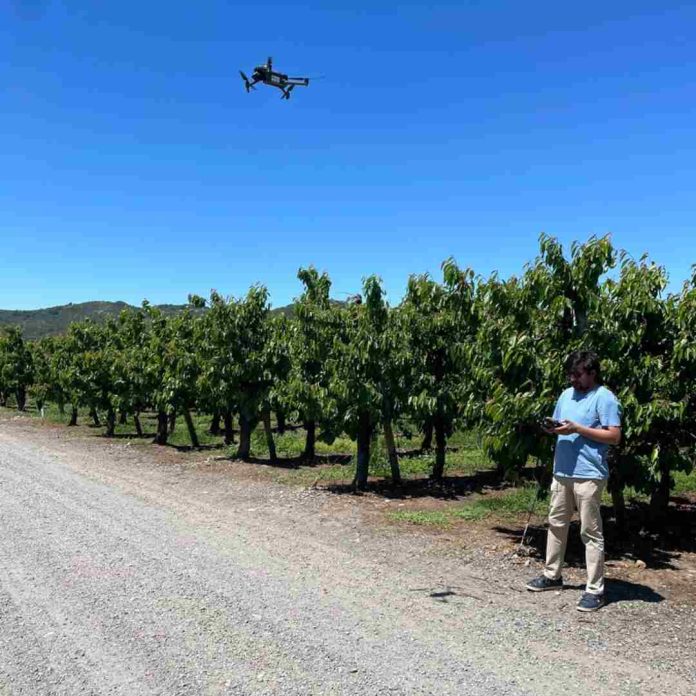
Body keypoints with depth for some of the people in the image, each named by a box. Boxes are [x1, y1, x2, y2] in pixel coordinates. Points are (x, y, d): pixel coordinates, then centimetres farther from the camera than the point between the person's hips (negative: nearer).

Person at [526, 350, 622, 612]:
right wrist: (552, 428, -3)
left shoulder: (605, 398, -9)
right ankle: (552, 575, 30)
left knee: (590, 532, -2)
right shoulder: (566, 395, 14)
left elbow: (614, 436, -15)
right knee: (556, 523, 16)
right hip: (562, 472, 8)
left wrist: (577, 429, -20)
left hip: (589, 475, -8)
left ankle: (595, 590, 6)